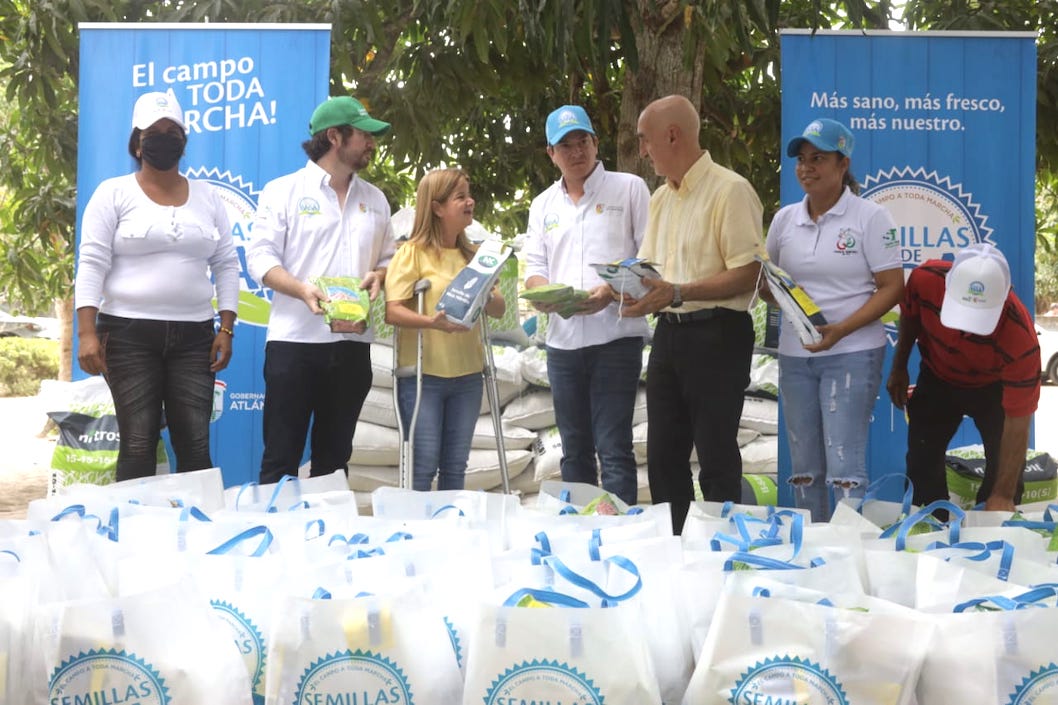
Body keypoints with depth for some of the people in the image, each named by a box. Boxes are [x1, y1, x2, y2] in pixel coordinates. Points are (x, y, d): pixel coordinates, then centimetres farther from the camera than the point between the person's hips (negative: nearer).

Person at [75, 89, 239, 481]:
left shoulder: (207, 197, 12)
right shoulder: (113, 193, 1)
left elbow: (226, 265, 12)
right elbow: (91, 264, -5)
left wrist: (226, 328, 3)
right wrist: (86, 333, -14)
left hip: (193, 336, 3)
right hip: (129, 334, -3)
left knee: (195, 445, 0)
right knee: (138, 444, -4)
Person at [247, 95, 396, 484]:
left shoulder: (375, 199, 15)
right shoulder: (283, 191, 0)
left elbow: (388, 258, 19)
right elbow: (260, 257, -6)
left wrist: (378, 275, -5)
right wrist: (301, 288, -22)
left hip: (352, 343, 5)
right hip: (294, 340, -5)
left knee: (333, 457, 10)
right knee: (280, 456, -3)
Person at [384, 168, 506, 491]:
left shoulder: (473, 255, 13)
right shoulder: (412, 253, -5)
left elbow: (499, 309, 10)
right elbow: (393, 311, -14)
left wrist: (488, 298, -13)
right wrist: (433, 322, -30)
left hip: (467, 375, 5)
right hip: (423, 374, -5)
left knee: (455, 468, 8)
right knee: (423, 466, -5)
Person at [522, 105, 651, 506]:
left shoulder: (629, 189, 2)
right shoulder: (543, 206, 16)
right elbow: (534, 267, 14)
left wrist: (611, 291, -18)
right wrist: (543, 292, -10)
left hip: (615, 336, -5)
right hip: (563, 339, 5)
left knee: (614, 449, -9)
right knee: (574, 449, 12)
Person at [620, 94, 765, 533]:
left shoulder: (729, 191, -11)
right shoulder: (661, 198, 15)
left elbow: (747, 274, -17)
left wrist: (678, 292, -24)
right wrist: (635, 292, -1)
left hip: (716, 334, -8)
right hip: (669, 333, 8)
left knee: (717, 458, -1)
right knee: (663, 456, 12)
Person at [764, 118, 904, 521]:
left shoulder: (869, 217, -5)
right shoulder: (785, 219, 9)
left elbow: (892, 288, -8)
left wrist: (841, 329, -20)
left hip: (852, 353, -5)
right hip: (795, 355, 5)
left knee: (844, 466, -11)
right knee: (804, 468, 9)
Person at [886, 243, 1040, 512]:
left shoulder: (1021, 338, -41)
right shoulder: (925, 279, -35)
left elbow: (1017, 422, -33)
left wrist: (1003, 496, -34)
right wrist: (899, 368, 6)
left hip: (994, 387, -2)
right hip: (938, 378, 3)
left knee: (1005, 473, -5)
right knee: (922, 462, 5)